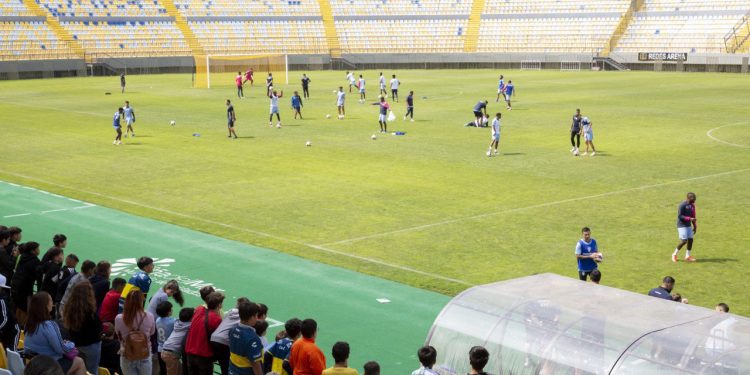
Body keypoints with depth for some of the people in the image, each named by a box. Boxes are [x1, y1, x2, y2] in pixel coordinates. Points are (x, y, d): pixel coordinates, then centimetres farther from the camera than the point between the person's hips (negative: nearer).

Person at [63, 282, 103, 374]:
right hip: (91, 345, -6)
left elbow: (68, 326, 6)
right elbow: (98, 327, -15)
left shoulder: (69, 307, -6)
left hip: (75, 344, 6)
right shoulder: (89, 310, -24)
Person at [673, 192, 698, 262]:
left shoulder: (692, 205, 9)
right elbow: (679, 216, -18)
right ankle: (674, 254, 6)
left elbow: (693, 216, 16)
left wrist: (695, 226, 15)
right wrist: (689, 219, -26)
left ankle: (687, 256, 11)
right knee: (684, 241, -12)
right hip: (682, 225, -8)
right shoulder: (682, 205, -16)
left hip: (688, 225, 8)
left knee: (690, 239, 0)